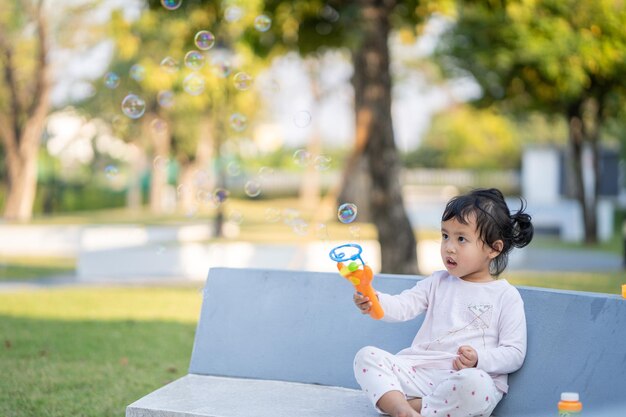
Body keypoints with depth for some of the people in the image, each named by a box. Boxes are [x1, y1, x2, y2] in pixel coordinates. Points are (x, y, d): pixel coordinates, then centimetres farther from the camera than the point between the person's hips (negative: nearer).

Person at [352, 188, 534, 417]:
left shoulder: (506, 296, 4)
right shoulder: (437, 282, 18)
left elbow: (514, 353, -1)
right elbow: (403, 306, 2)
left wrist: (479, 359, -20)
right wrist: (375, 301, -20)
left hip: (469, 376, -4)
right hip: (419, 370, 5)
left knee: (473, 383, -39)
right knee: (366, 356, -12)